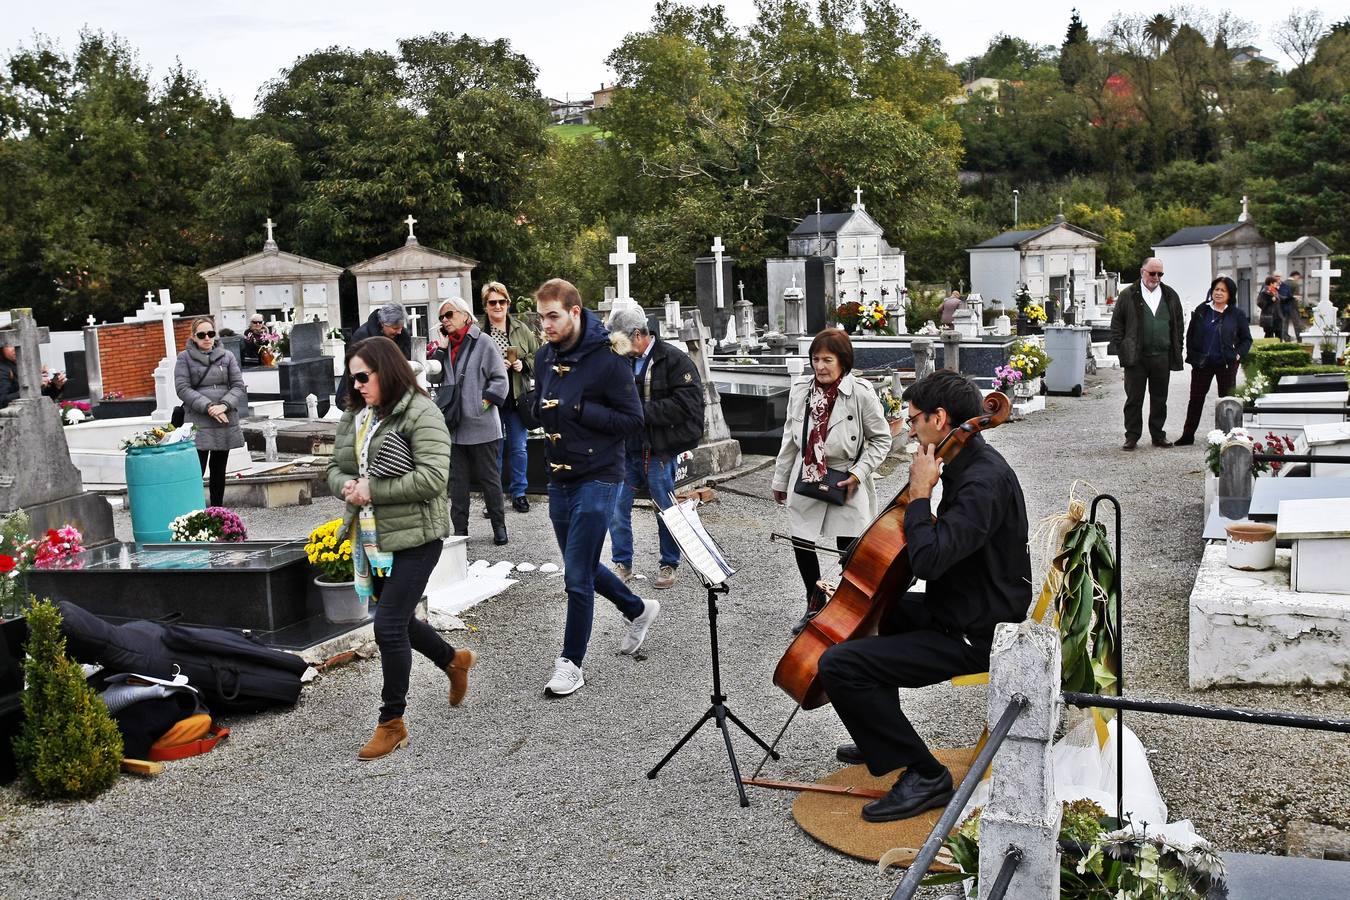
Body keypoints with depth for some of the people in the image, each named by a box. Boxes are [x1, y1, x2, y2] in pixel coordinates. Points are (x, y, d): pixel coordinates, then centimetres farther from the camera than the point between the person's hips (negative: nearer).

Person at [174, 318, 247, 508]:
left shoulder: (227, 356, 8)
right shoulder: (185, 358, 1)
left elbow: (238, 385, 4)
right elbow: (183, 388, -6)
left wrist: (224, 405, -13)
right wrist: (208, 407, -16)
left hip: (225, 423, 4)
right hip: (198, 424, -3)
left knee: (219, 471, 12)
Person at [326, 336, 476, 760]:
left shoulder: (421, 414, -14)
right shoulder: (354, 417, 9)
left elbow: (432, 478, -23)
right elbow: (335, 468, 15)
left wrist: (373, 490, -21)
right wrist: (346, 486, -8)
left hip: (413, 538, -8)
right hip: (371, 538, 8)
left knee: (389, 626, -7)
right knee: (396, 620, 19)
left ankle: (392, 723, 9)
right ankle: (455, 661, 45)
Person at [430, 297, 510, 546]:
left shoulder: (482, 342, -6)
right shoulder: (446, 345, 12)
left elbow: (499, 378, -7)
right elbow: (434, 376, 4)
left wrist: (485, 402, -14)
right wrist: (440, 348, -2)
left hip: (481, 426, -5)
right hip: (453, 426, 5)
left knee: (489, 478, 6)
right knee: (457, 481, 10)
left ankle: (499, 526, 17)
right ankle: (460, 529, 17)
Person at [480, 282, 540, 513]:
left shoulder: (522, 329, 3)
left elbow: (538, 358, 9)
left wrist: (523, 364, -9)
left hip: (517, 398, 2)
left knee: (518, 447, 9)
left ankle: (519, 492, 22)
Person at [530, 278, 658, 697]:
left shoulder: (607, 359, -15)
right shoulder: (545, 356, 7)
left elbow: (632, 419, -14)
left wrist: (579, 410, -21)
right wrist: (542, 410, -3)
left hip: (597, 478, -8)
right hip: (559, 478, 8)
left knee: (577, 576, -5)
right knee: (583, 567, 18)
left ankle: (571, 663, 10)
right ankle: (638, 609, 42)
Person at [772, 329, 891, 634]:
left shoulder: (861, 393, -15)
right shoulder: (800, 390, -3)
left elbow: (881, 439, -5)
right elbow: (790, 439, 8)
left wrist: (858, 474, -14)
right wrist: (781, 480, 13)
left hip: (845, 485, -4)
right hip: (806, 481, 4)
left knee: (849, 551, 4)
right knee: (801, 545, 8)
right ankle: (814, 605, 31)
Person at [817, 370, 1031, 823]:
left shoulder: (984, 481, -25)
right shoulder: (970, 464, 8)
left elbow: (929, 560, -35)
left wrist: (919, 494, -22)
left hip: (974, 636, -11)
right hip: (958, 610, 11)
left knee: (838, 664, -19)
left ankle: (924, 775, -8)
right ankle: (881, 741, 37)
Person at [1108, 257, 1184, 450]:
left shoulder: (1170, 296, 11)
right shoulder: (1128, 295, 2)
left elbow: (1178, 325, 14)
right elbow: (1117, 324, 2)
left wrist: (1177, 351, 7)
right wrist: (1121, 350, -5)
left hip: (1162, 357, 3)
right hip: (1135, 357, -2)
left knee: (1159, 398, 9)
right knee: (1134, 398, 2)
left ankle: (1158, 435, 19)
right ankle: (1132, 436, 9)